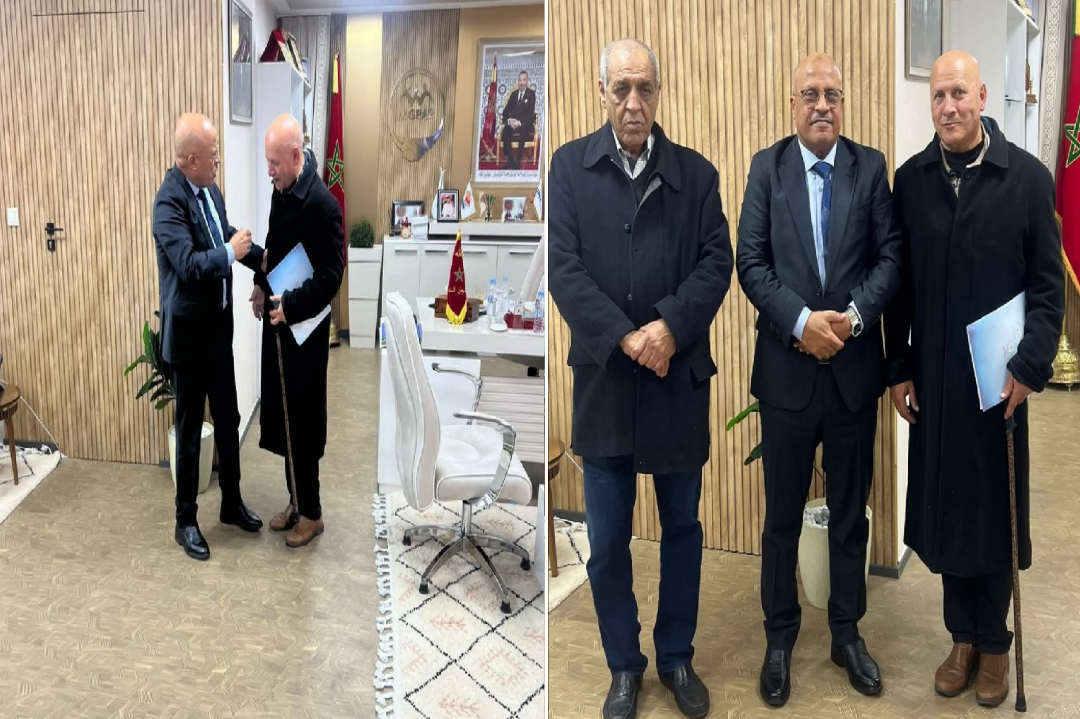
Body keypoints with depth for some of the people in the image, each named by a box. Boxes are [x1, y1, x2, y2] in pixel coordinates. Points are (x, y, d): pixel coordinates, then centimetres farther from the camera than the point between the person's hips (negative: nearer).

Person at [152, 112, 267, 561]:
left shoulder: (211, 191, 5)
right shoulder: (169, 201, -22)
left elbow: (229, 238, 15)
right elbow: (189, 266, -31)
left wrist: (265, 261, 2)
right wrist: (230, 253, -18)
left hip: (219, 327, 8)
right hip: (189, 333, -8)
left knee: (228, 420, 17)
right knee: (190, 428, 5)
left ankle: (232, 503, 33)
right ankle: (186, 521, 20)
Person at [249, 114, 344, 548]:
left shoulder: (323, 203, -21)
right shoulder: (280, 190, 5)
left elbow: (332, 275, -21)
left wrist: (291, 306, -21)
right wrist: (261, 285, 5)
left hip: (305, 329, -8)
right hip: (278, 321, 8)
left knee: (303, 422, 2)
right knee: (281, 417, 16)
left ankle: (311, 512, 18)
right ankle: (295, 501, 31)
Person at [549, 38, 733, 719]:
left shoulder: (696, 171, 3)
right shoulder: (570, 165, 1)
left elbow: (717, 262, -2)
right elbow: (564, 266, -7)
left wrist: (671, 327, -19)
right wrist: (625, 338, -17)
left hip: (681, 376, 1)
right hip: (603, 377, -1)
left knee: (683, 526, 14)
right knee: (608, 540, 8)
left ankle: (677, 656, 33)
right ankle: (625, 664, 27)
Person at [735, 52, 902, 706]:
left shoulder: (871, 166, 3)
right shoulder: (767, 167, 1)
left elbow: (892, 256, -2)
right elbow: (751, 262, -6)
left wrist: (853, 316, -17)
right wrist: (801, 321, -18)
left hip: (855, 366, 1)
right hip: (787, 367, -1)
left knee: (851, 512, 14)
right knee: (783, 515, 11)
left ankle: (847, 633, 32)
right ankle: (780, 637, 27)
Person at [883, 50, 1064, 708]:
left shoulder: (1027, 176, -5)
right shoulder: (911, 179, 2)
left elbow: (1048, 284, -4)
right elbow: (901, 283, 5)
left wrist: (1031, 366, -12)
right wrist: (900, 368, 2)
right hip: (931, 376, 2)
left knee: (994, 511, 9)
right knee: (942, 507, 9)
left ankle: (994, 642, 27)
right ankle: (963, 636, 27)